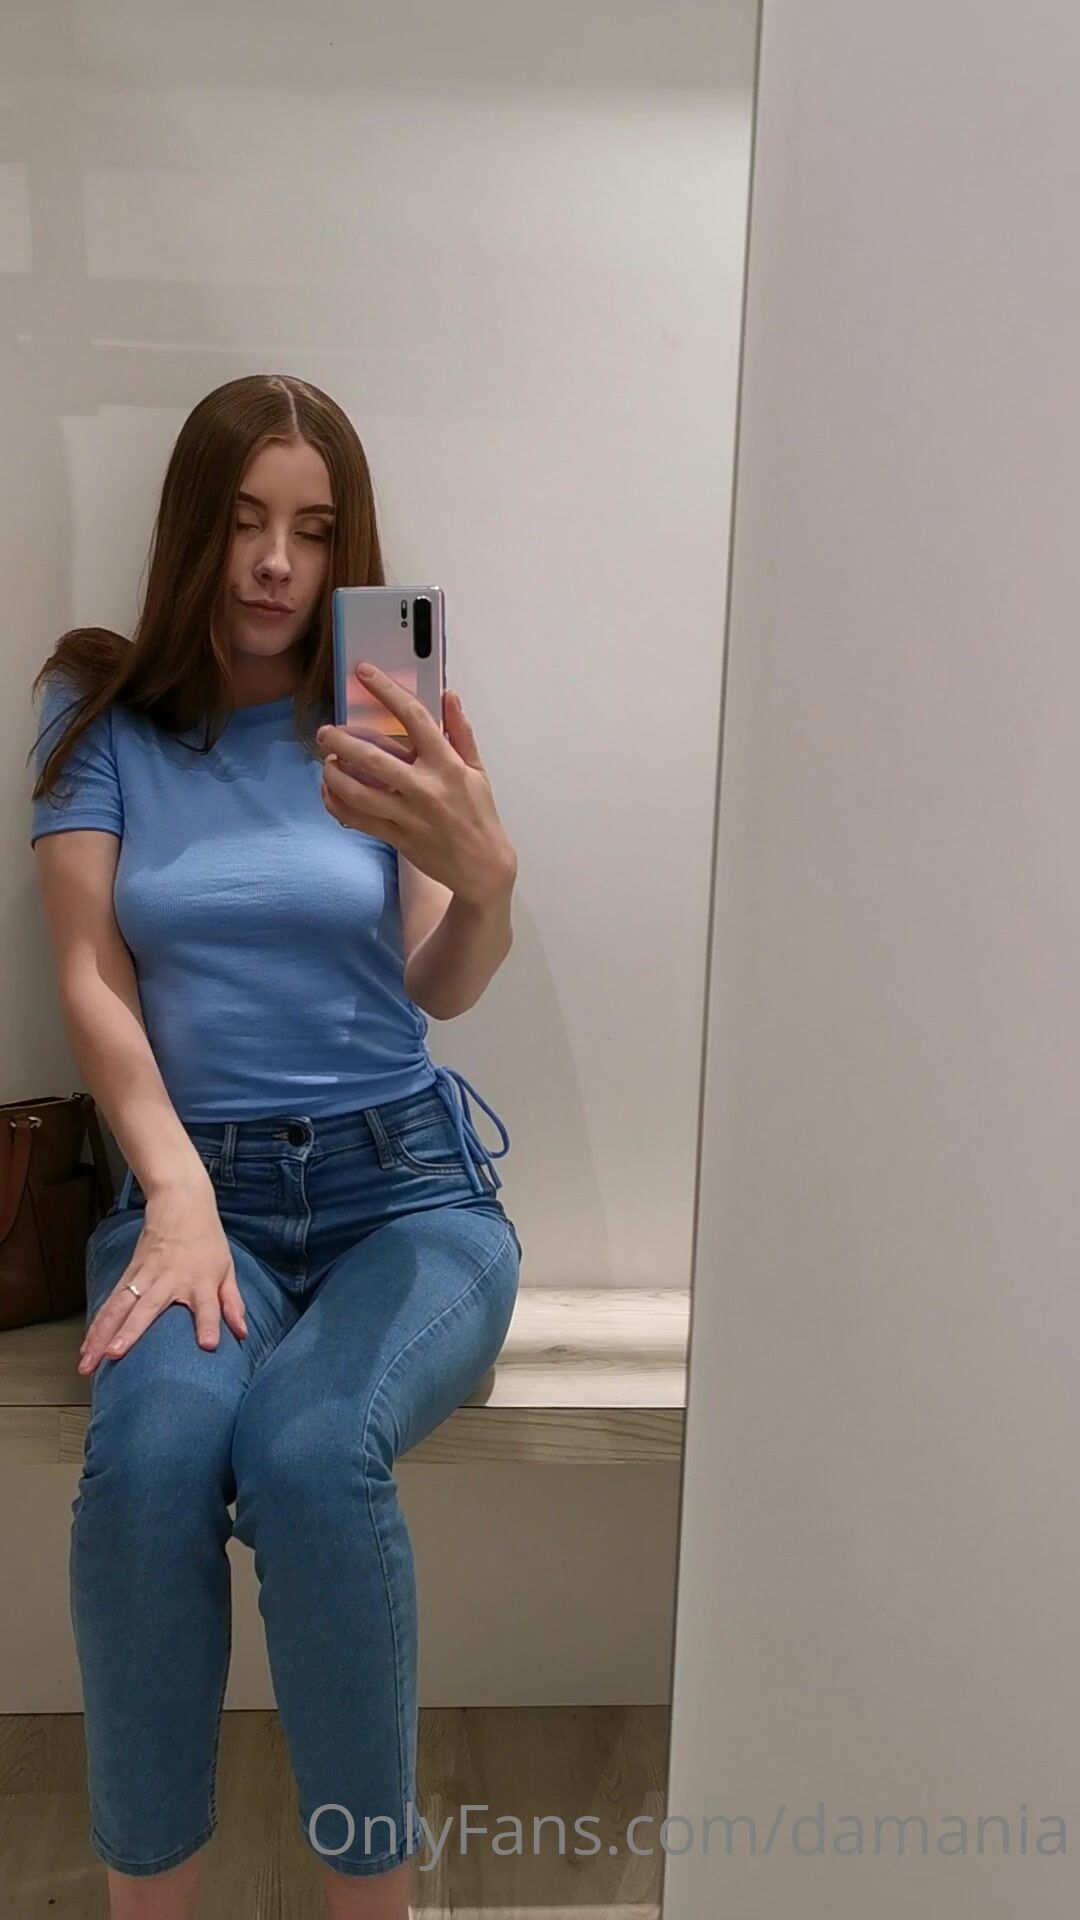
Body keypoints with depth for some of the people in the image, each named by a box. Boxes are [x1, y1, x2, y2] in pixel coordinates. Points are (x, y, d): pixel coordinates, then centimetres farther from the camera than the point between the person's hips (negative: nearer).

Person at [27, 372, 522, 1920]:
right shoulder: (101, 710, 7)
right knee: (152, 1452, -30)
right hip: (197, 1175, 1)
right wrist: (178, 1195, -16)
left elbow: (443, 991, -7)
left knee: (308, 1453, -30)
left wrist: (489, 876, -31)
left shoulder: (385, 721, 5)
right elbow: (90, 979, 0)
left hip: (406, 1180, 0)